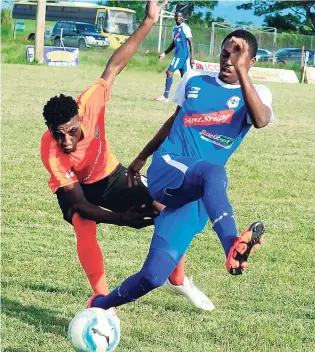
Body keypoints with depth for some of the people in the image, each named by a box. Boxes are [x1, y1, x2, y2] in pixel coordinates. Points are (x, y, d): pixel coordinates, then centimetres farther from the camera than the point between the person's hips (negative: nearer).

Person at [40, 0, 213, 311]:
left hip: (110, 175, 3)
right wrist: (119, 218, -43)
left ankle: (178, 279, 17)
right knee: (85, 230, -35)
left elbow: (114, 66, -23)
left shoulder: (88, 104, -33)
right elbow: (78, 202, -33)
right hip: (75, 187, -3)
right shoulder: (50, 151, -36)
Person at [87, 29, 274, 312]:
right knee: (213, 172, -39)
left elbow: (261, 120, -21)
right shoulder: (195, 81, 12)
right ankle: (233, 246, -63)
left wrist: (241, 72, -26)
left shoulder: (255, 94, 4)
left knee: (153, 276, -10)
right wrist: (142, 157, 36)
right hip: (166, 171, 0)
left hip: (194, 195, 0)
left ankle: (100, 306, 15)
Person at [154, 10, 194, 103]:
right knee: (184, 76, 9)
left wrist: (192, 58, -17)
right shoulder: (175, 29, 16)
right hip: (178, 54, 9)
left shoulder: (185, 28, -9)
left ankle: (165, 97, -15)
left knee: (169, 72, -14)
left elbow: (190, 43, -12)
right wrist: (164, 53, 16)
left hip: (182, 54, -9)